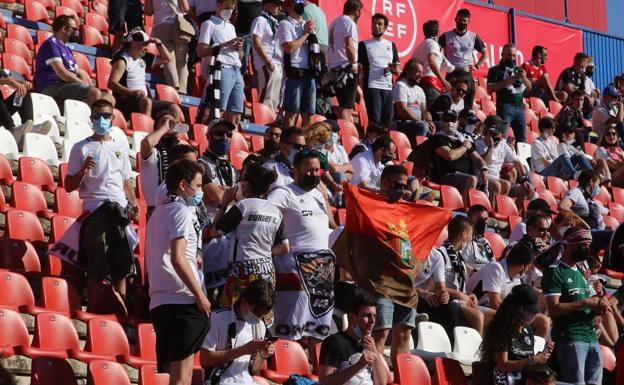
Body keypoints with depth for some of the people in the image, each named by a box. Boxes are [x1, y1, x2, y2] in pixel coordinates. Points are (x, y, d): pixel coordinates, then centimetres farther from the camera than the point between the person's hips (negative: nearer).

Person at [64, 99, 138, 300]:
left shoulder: (121, 148, 18)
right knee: (98, 268, -8)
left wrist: (133, 204, 4)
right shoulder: (81, 148, 5)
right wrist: (83, 169, -14)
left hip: (120, 209, 4)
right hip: (95, 209, -4)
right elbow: (69, 187, 3)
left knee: (121, 264, 3)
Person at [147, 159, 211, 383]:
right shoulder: (182, 211, -6)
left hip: (159, 302, 9)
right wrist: (200, 295, -14)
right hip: (181, 300, -9)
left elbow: (150, 262, 25)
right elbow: (177, 259, -17)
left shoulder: (159, 213, 22)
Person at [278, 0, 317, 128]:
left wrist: (311, 30, 8)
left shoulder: (306, 24, 19)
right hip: (294, 72, -7)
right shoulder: (285, 24, -1)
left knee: (308, 113, 6)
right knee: (291, 112, -7)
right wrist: (306, 33, -5)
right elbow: (289, 48, -13)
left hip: (309, 72, 7)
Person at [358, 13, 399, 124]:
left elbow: (397, 70, 16)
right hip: (372, 86, -4)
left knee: (387, 121, 3)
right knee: (374, 120, -12)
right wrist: (358, 89, -12)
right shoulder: (364, 45, 6)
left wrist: (393, 68, -7)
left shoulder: (391, 45, 17)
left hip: (388, 87, 4)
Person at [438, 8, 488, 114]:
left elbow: (485, 53, 18)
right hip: (451, 75, -2)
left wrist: (477, 66, 6)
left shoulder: (474, 37, 8)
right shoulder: (446, 36, 1)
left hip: (467, 75, 3)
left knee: (467, 106, 3)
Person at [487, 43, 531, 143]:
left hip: (520, 107, 5)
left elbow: (529, 88, 16)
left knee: (522, 139, 4)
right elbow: (490, 88, -7)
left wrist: (524, 78, -5)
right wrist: (508, 81, -13)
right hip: (505, 107, -5)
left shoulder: (519, 70, 17)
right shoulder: (495, 70, 4)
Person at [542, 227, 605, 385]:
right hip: (570, 339, -8)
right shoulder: (555, 272, -5)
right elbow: (554, 309, -15)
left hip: (591, 337, 8)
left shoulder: (580, 273, 20)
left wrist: (597, 306, 1)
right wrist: (586, 302, -13)